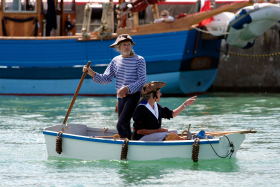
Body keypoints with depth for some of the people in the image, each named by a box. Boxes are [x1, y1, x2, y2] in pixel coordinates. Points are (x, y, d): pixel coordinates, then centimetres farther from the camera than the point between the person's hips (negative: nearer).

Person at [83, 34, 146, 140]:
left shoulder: (139, 60, -5)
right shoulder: (115, 61, 10)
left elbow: (142, 81, -12)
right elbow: (106, 79, 7)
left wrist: (127, 88, -25)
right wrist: (92, 74, -9)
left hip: (134, 96, -6)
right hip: (121, 97, 6)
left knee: (121, 125, -19)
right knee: (125, 127, 12)